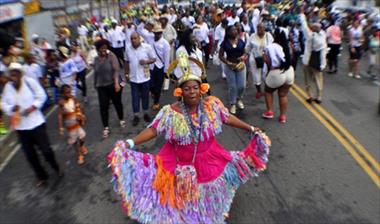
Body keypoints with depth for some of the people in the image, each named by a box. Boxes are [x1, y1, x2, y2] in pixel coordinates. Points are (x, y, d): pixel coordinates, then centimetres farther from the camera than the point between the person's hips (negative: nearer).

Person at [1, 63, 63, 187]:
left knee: (45, 149, 4)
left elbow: (41, 96, -7)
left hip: (36, 122, -3)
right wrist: (12, 108, -20)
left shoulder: (30, 82, -13)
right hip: (20, 126, 4)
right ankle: (42, 176, 33)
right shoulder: (7, 87, -5)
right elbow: (4, 104, 1)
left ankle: (56, 168, 34)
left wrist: (31, 108, -18)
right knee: (29, 154, 13)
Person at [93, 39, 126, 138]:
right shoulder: (96, 59, 6)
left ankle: (121, 119, 37)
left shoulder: (111, 56, -8)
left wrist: (117, 83, -30)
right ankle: (106, 127, 11)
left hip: (113, 85, -3)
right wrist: (95, 85, 19)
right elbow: (95, 73, 15)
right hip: (101, 87, 3)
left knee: (117, 103, 13)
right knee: (103, 107, 0)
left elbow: (116, 70, -19)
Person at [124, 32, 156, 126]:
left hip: (145, 77, -2)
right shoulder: (128, 49, -1)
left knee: (145, 96, 13)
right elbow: (127, 62, 9)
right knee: (135, 98, 8)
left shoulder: (147, 47, -10)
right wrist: (126, 74, 9)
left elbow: (154, 59, -5)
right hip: (133, 78, 2)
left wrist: (146, 61, -23)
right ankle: (136, 116, 22)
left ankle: (146, 113, 32)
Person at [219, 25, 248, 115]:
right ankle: (233, 104, 21)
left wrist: (244, 57, -13)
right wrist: (228, 63, -16)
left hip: (240, 65, 2)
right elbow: (221, 55, -4)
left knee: (242, 86, 2)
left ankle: (239, 99, 33)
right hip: (229, 66, -2)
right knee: (232, 86, 3)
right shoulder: (225, 43, -6)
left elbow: (245, 52, 10)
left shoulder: (241, 41, 1)